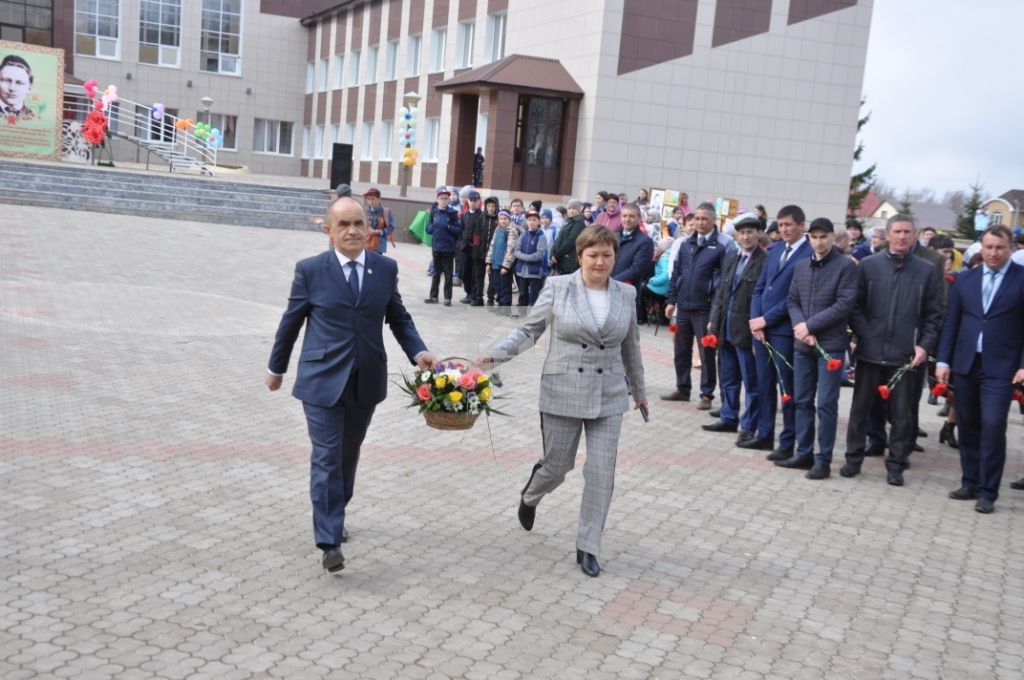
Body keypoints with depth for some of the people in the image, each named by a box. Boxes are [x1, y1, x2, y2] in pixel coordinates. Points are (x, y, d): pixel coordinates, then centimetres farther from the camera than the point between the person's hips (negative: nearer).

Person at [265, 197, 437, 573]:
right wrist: (276, 367, 13)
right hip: (322, 380, -3)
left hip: (366, 380, 4)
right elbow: (291, 322, 4)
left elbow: (398, 318, 9)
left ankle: (334, 517, 37)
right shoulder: (310, 270, -6)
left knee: (349, 455, 17)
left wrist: (418, 351, -8)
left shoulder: (386, 268, 1)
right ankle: (329, 542, -4)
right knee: (327, 458, -7)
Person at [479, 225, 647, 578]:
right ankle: (529, 496, 44)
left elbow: (631, 347, 14)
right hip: (562, 394, -2)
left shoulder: (626, 294, 3)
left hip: (608, 396, 2)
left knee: (601, 472, -1)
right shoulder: (558, 288, -6)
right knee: (556, 466, 8)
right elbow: (529, 330, -2)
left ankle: (587, 547, 13)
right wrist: (495, 353, -16)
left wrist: (639, 390, 22)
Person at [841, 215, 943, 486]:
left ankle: (896, 464, 16)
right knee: (860, 408, 9)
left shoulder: (926, 270, 3)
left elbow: (933, 315, 4)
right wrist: (864, 335, -8)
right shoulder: (868, 265, 2)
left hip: (905, 354, 0)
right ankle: (853, 458, 20)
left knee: (902, 413, 6)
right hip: (870, 351, 0)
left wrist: (925, 346, -6)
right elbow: (855, 306, 2)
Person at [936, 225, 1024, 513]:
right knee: (968, 426, 10)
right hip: (964, 364, 4)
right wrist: (943, 360, 4)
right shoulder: (965, 280, 9)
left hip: (1000, 368, -4)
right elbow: (951, 324, 10)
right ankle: (970, 483, 21)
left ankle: (987, 491, 0)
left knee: (993, 426, -8)